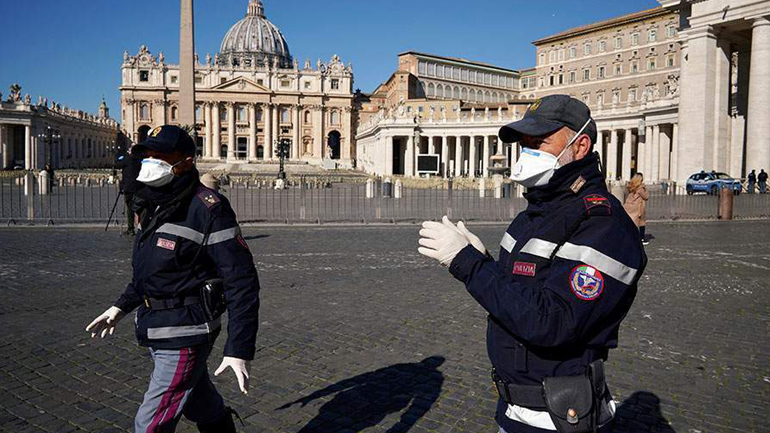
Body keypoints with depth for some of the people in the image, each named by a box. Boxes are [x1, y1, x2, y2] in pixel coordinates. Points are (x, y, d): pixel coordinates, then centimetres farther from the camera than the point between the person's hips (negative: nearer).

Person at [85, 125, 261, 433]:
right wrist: (122, 306, 22)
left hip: (185, 336, -9)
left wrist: (239, 349, -26)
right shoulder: (157, 206, 9)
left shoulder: (208, 209, -20)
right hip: (158, 333, 9)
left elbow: (242, 281, -23)